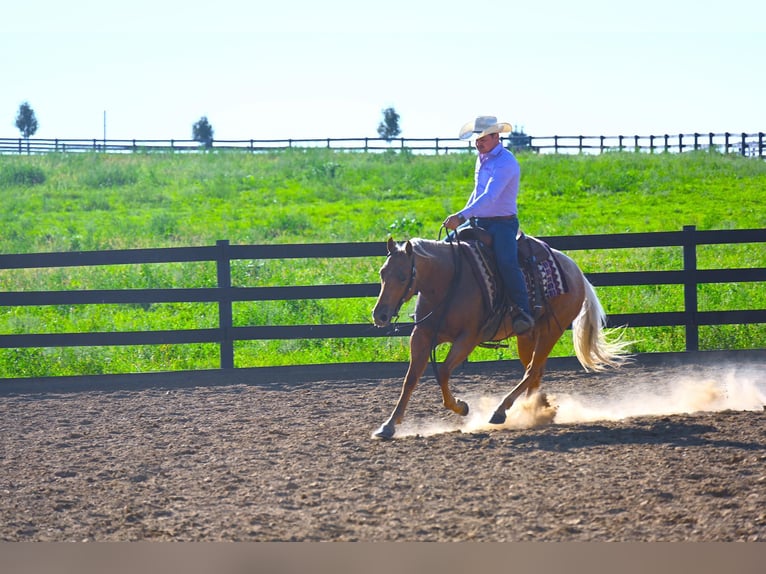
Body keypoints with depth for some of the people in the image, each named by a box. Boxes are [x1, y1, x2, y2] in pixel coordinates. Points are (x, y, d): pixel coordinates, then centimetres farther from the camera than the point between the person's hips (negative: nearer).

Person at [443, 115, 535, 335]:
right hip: (479, 222, 9)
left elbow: (489, 196, -28)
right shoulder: (482, 158, 13)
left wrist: (463, 216, -35)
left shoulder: (506, 162, -16)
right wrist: (462, 216, 17)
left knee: (506, 261, -31)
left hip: (502, 223, -9)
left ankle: (523, 313, -31)